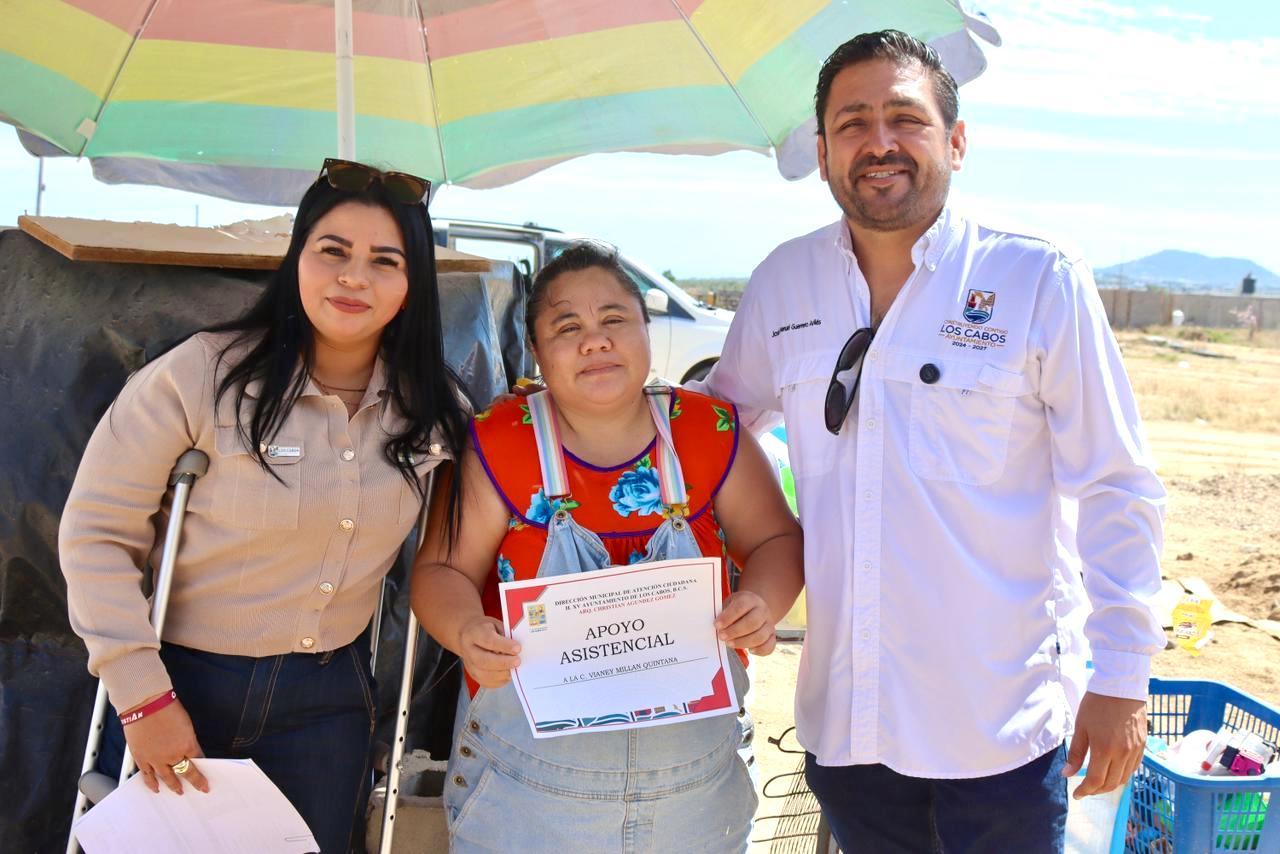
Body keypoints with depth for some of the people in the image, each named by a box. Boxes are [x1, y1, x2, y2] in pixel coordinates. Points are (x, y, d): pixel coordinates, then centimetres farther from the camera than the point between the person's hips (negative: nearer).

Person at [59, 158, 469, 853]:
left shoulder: (433, 409, -5)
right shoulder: (202, 374, -17)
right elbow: (95, 535, -13)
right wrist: (143, 695, -15)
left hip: (327, 703, 3)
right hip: (179, 682, -2)